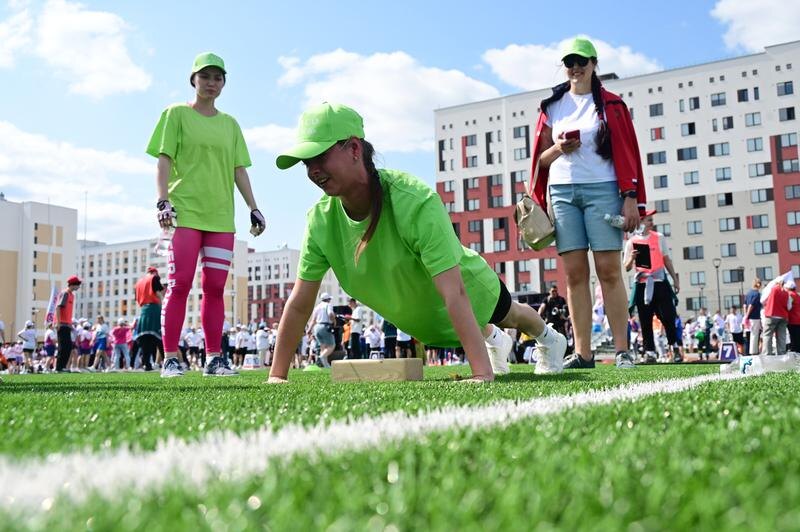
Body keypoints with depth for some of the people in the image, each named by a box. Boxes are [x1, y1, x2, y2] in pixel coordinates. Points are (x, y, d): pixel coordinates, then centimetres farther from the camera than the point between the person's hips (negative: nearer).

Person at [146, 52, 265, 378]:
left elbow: (239, 169, 17)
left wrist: (253, 208, 7)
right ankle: (170, 358, -5)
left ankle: (214, 358, 6)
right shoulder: (177, 114, 9)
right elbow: (164, 159, 1)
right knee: (180, 284, -8)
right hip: (185, 212, -4)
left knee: (215, 288, 2)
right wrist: (163, 201, -12)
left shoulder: (230, 124, 19)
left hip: (221, 217, 4)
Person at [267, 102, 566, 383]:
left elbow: (453, 294, -48)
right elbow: (299, 305, -22)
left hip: (473, 295, -4)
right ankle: (496, 340, 73)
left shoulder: (417, 203, -44)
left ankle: (549, 339, 67)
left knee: (509, 316, 31)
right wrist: (276, 376, -23)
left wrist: (483, 374, -52)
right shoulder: (320, 220, -29)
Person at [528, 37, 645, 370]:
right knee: (574, 274, -1)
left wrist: (631, 197, -7)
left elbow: (626, 153, 3)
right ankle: (582, 352, 0)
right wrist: (558, 149, -6)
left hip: (602, 190, -2)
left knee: (609, 271, -7)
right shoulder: (553, 106, 16)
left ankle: (622, 349, -3)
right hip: (562, 191, 3)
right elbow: (541, 159, 17)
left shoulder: (610, 104, 8)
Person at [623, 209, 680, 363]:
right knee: (645, 321, 1)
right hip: (642, 284, -1)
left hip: (660, 282, 1)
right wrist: (631, 258, -17)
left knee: (668, 316, -3)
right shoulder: (632, 242, 3)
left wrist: (675, 279, 13)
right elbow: (626, 267, 3)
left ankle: (674, 346, 14)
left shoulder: (659, 237, 9)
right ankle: (649, 352, 6)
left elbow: (667, 260, 16)